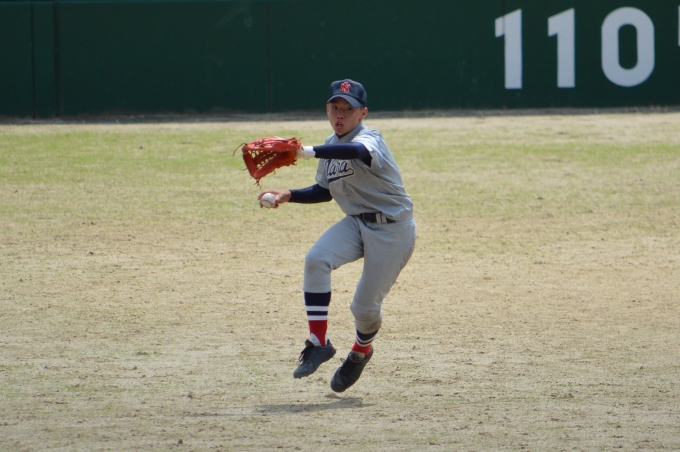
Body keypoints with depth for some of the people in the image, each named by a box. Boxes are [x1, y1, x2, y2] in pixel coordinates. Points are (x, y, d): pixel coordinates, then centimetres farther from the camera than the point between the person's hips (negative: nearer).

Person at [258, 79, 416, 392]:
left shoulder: (369, 138, -19)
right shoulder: (331, 146, 7)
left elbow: (357, 151, -46)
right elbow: (325, 191, 20)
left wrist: (309, 152, -55)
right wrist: (289, 196, 3)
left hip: (393, 228, -7)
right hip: (356, 223, 7)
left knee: (366, 307, -5)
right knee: (316, 260, -22)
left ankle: (361, 351, 30)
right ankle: (318, 343, -17)